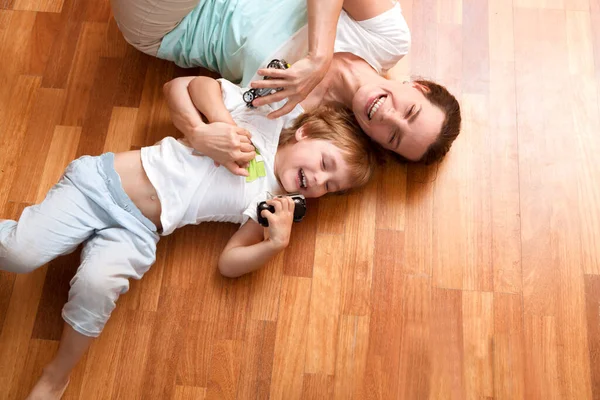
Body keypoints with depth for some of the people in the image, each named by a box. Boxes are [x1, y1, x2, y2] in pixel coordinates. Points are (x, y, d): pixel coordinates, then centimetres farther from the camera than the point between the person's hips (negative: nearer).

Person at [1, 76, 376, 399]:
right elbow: (198, 83, 5)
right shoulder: (259, 118, 1)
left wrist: (277, 243, -17)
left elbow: (228, 263, -1)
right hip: (102, 178, -1)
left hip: (137, 232, 1)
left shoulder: (272, 205, 3)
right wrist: (219, 121, -12)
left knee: (97, 285, -27)